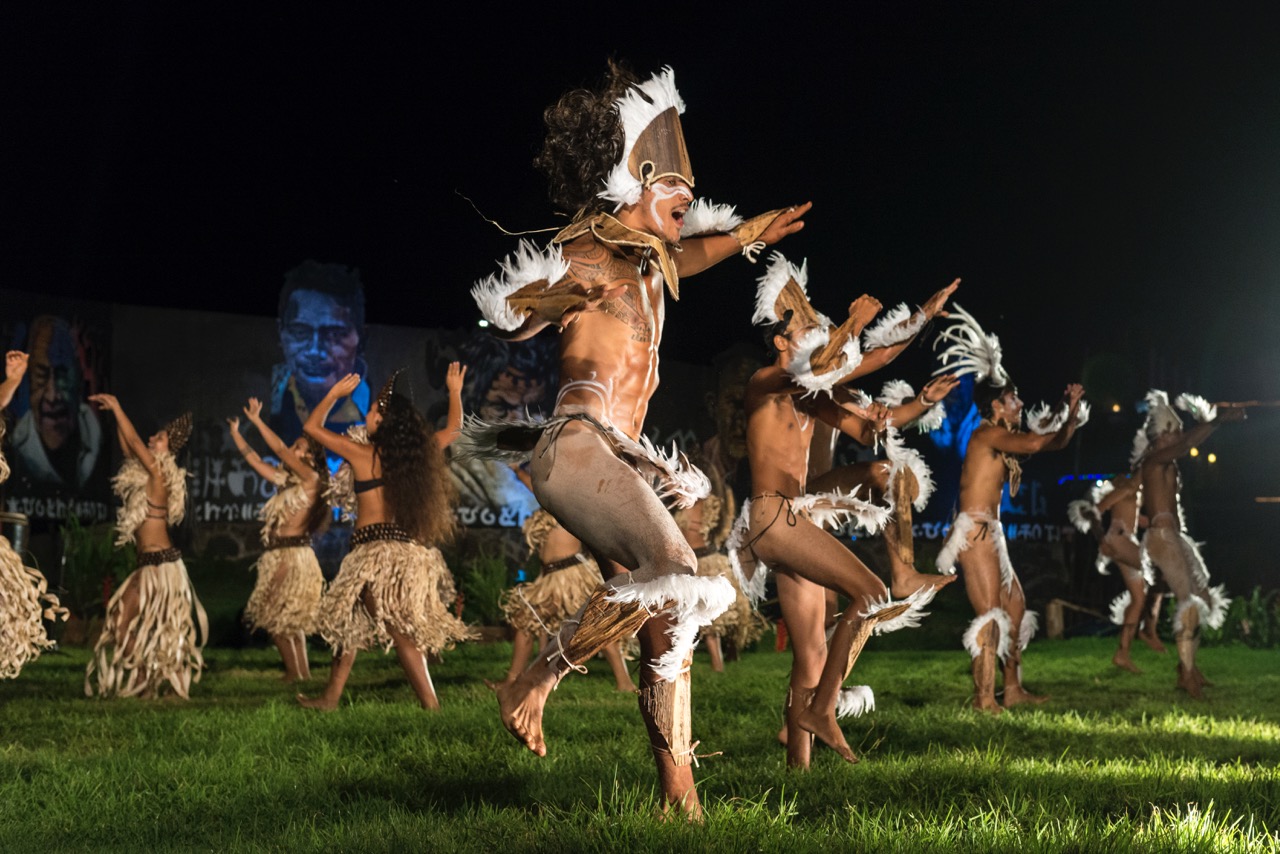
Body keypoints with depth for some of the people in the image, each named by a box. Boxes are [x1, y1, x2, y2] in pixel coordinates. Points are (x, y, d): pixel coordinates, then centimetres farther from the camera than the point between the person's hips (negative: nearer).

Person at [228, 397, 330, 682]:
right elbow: (254, 460, 18)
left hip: (293, 556, -9)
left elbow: (280, 450, -14)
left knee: (278, 619, -7)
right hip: (280, 556, 9)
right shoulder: (287, 481, 14)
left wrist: (257, 421, -10)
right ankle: (300, 672, 14)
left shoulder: (312, 479, -7)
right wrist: (235, 432, 16)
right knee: (287, 621, 11)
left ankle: (296, 673, -3)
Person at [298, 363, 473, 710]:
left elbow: (312, 426, 5)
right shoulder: (419, 453, 6)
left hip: (377, 549, -7)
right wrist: (455, 391, 38)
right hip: (412, 549, 7)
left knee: (399, 629, -10)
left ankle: (430, 704, -16)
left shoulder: (363, 454, -6)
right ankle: (331, 696, 26)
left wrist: (335, 394, 15)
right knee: (348, 618, 19)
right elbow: (454, 428, 25)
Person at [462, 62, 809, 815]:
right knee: (673, 566, -27)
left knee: (666, 625, 2)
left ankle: (680, 797, 2)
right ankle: (533, 686, -17)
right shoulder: (586, 255, -2)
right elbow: (509, 315, -9)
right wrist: (565, 298, -26)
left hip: (622, 462, 9)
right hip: (577, 446, -9)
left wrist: (749, 236, 42)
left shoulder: (652, 266, 22)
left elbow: (687, 257, 43)